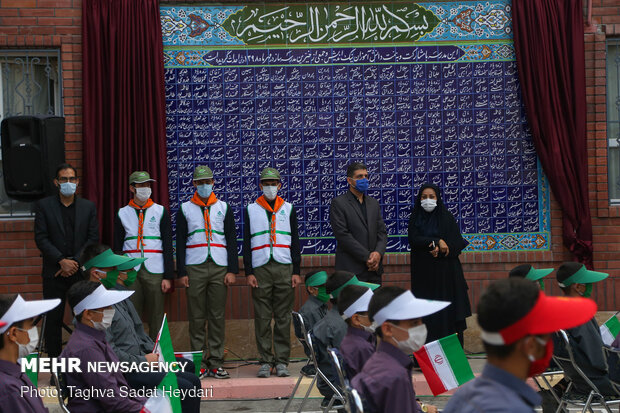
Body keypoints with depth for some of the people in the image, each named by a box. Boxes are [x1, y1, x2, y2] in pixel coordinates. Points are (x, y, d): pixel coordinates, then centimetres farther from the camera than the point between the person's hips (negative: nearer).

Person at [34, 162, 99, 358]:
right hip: (54, 272, -1)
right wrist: (61, 261, -12)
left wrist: (75, 262, -8)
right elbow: (41, 238, -2)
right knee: (54, 318, 0)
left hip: (81, 271, 1)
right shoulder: (44, 205, 5)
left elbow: (93, 239, 4)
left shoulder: (88, 207, 9)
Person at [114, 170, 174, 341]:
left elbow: (168, 246, 4)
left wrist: (168, 276, -3)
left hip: (154, 272, -1)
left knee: (156, 319, 1)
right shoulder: (122, 214, 9)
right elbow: (117, 248, 11)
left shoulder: (160, 212, 6)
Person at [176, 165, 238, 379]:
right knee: (196, 317, 0)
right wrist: (182, 272, -2)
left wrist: (232, 270, 0)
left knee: (217, 317, 1)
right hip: (194, 269, -1)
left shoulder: (224, 208, 11)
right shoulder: (184, 209, 8)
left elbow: (232, 240, 8)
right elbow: (180, 242, 6)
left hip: (219, 268, 1)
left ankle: (215, 363, 5)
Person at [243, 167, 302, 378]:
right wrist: (248, 272, -1)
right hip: (260, 269, -1)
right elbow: (246, 243, 7)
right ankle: (265, 362, 6)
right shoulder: (250, 210, 9)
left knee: (283, 318, 1)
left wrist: (296, 271, 3)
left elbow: (295, 242, 11)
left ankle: (282, 362, 6)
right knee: (262, 318, 0)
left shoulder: (288, 209, 12)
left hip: (284, 269, 1)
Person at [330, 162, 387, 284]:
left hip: (374, 269, 5)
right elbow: (342, 235, -11)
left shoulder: (373, 203, 17)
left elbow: (382, 232, 13)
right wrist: (367, 257, -13)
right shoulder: (338, 203, -2)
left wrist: (378, 253, -8)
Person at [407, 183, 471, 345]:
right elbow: (414, 240, -7)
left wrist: (440, 249, -15)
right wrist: (437, 242, -15)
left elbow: (458, 242, 0)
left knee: (448, 311, -4)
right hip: (424, 273, 1)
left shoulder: (446, 218, 6)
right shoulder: (415, 219, 8)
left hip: (445, 271, 0)